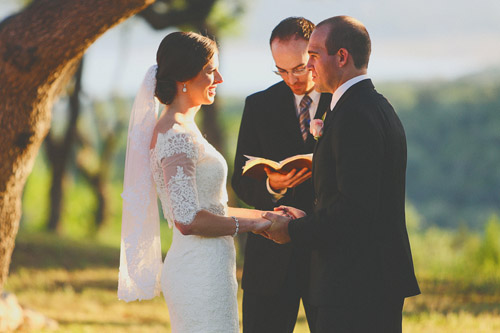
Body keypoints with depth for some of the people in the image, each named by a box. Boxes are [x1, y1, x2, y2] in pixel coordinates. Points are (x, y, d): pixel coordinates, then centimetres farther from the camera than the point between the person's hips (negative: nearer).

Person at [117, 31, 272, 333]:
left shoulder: (184, 129, 15)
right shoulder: (175, 136, -15)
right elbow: (188, 220, -23)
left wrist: (264, 215, 15)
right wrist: (249, 224, -11)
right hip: (202, 273, -10)